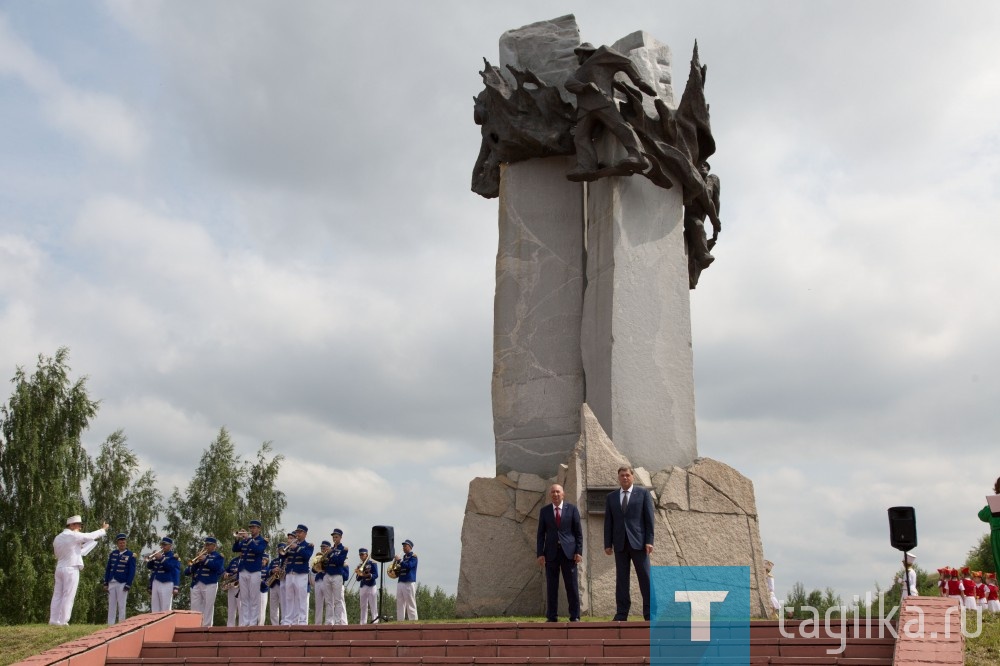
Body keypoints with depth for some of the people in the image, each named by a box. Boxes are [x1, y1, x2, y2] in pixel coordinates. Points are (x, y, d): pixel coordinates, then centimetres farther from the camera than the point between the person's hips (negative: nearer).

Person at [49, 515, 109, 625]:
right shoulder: (74, 535, -9)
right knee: (68, 596, -5)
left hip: (59, 568, 7)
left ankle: (53, 620, 5)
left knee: (57, 595, 7)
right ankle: (63, 621, -6)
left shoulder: (57, 538, 13)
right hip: (71, 569, -7)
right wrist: (103, 530, 13)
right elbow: (90, 535, -3)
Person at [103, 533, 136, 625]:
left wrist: (128, 585, -11)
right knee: (111, 605, 6)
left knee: (121, 606, -1)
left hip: (122, 584, -4)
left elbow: (132, 571, -5)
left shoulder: (130, 555, -2)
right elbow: (107, 569, 12)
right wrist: (106, 583, 7)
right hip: (111, 583, 4)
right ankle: (110, 625, 10)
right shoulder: (113, 554, 10)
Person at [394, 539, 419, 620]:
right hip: (400, 582, 8)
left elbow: (408, 566, -17)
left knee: (411, 605, -8)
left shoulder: (413, 557, -2)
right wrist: (397, 567, 5)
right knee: (400, 605, 5)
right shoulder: (404, 557, 20)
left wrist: (399, 560, -12)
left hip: (409, 583, -8)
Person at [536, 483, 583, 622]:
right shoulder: (544, 511, 7)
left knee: (572, 585, -1)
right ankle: (551, 617, 7)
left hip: (569, 552, -1)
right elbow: (540, 534, 7)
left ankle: (575, 616, 6)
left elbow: (578, 532, 4)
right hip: (551, 553, 1)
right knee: (551, 586, 2)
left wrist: (579, 551, -4)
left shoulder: (572, 509, 4)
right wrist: (540, 554, -2)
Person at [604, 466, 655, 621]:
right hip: (620, 544, 2)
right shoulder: (611, 497, 12)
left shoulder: (643, 493, 5)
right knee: (621, 579, 3)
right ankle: (621, 614, 5)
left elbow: (649, 519, 0)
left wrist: (649, 541, -8)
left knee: (645, 577, -3)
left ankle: (649, 613, 0)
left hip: (638, 542, -2)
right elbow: (608, 522, 10)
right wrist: (608, 544, 3)